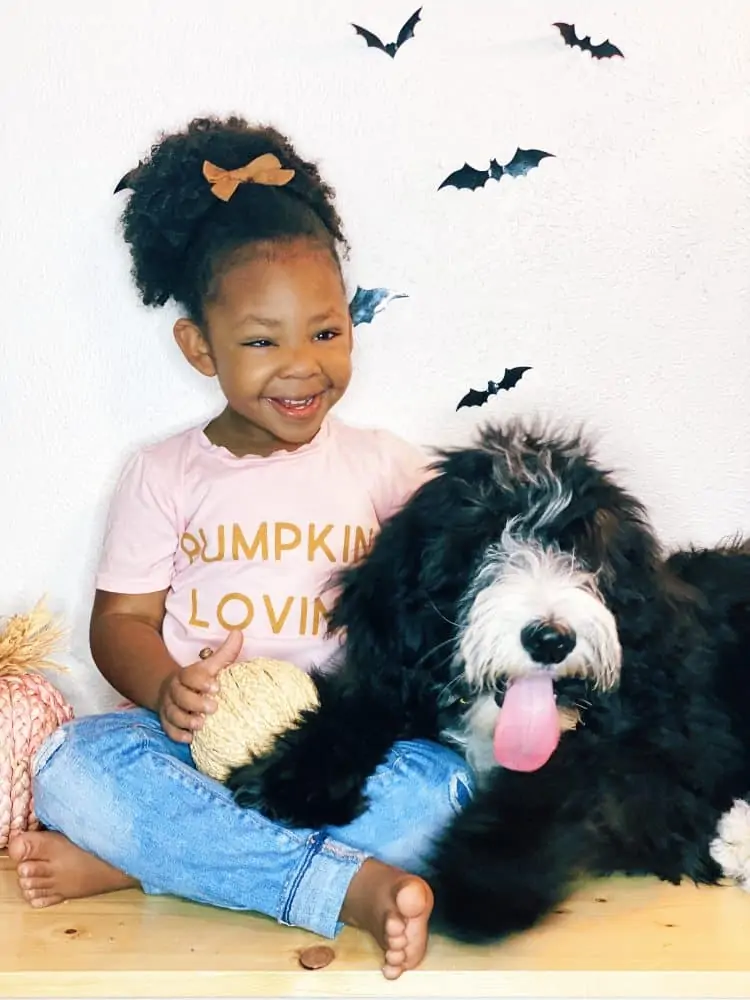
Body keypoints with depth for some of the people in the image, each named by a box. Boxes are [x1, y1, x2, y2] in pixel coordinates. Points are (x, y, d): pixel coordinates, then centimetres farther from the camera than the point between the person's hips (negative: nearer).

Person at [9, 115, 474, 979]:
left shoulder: (384, 466, 7)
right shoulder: (165, 474, 6)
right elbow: (123, 618, 5)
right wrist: (165, 689, -17)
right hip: (202, 738, 0)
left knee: (441, 779, -29)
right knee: (73, 764, -28)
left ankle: (133, 860, -27)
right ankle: (351, 884, -30)